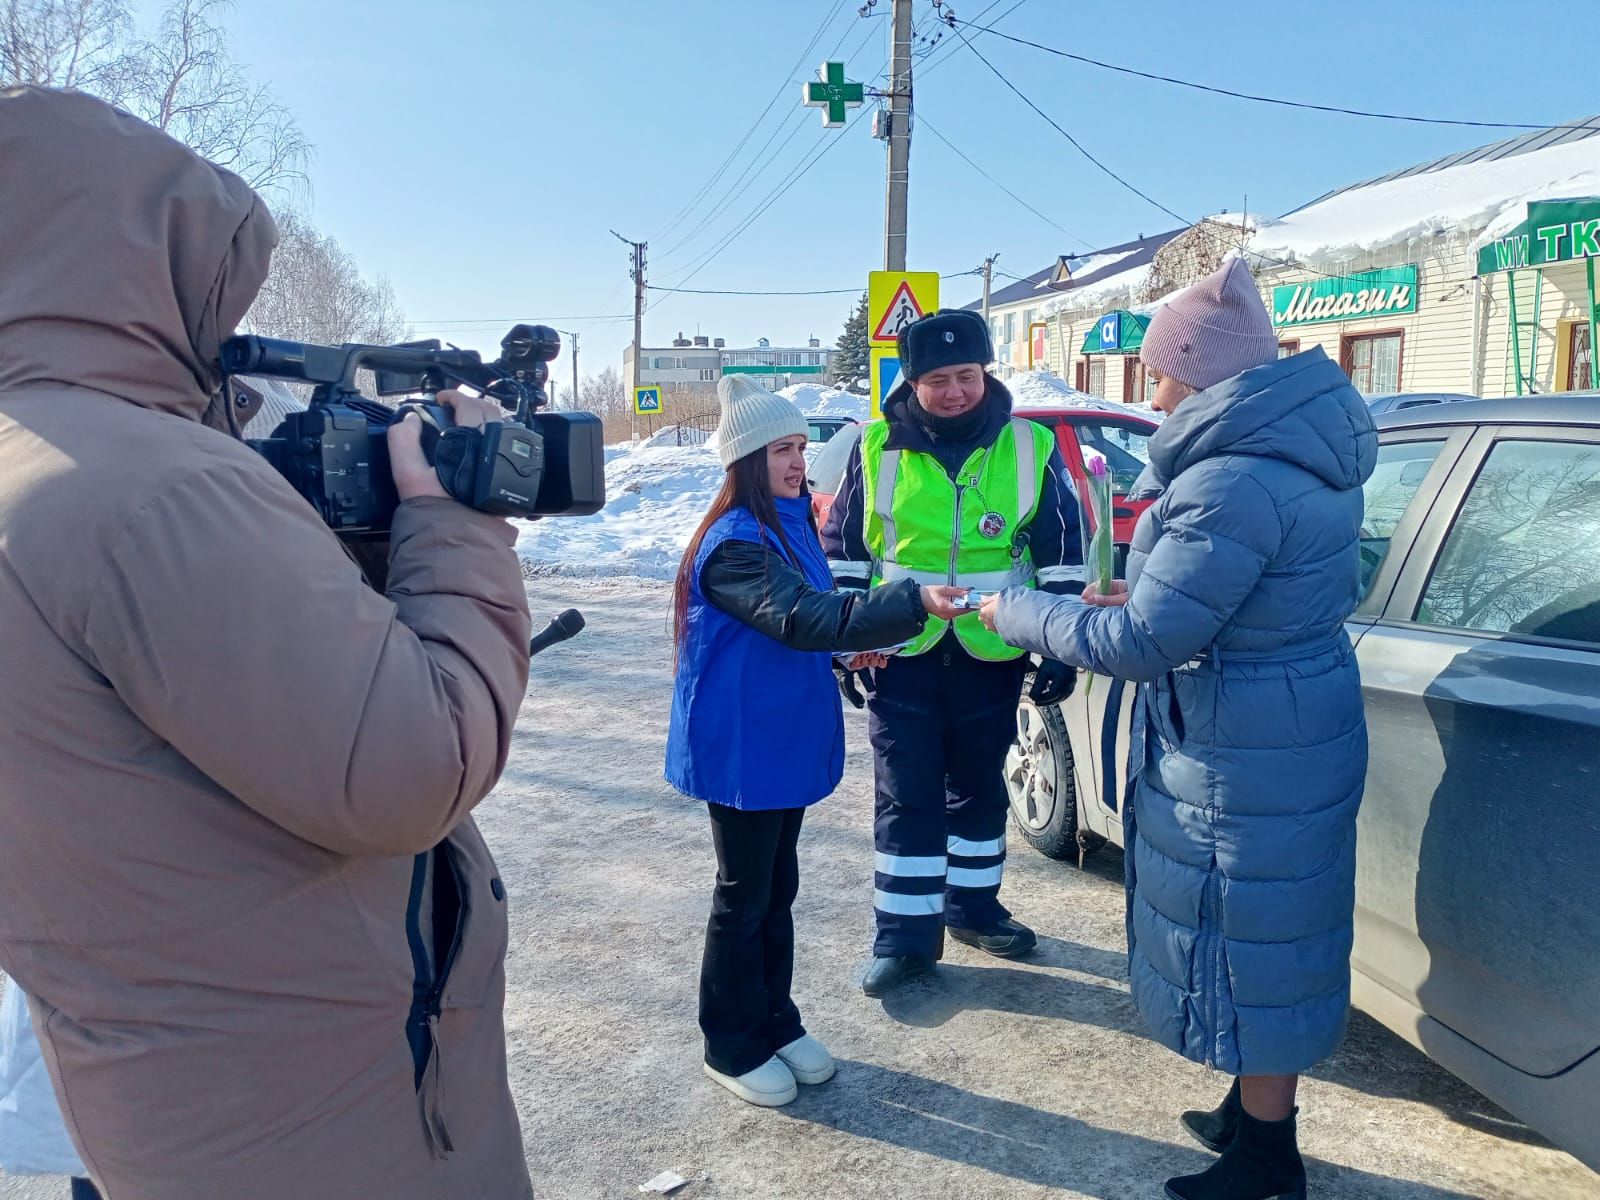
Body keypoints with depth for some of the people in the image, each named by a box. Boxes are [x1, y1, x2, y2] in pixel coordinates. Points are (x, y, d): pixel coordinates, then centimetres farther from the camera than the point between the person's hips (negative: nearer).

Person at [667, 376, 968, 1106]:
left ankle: (776, 1022, 36)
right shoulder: (733, 544, -23)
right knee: (744, 895, 6)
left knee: (778, 887, 19)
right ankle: (731, 1046, 24)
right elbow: (802, 618, -35)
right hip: (739, 745, -8)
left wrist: (843, 649, 2)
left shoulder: (792, 523, 7)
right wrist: (914, 603, -40)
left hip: (785, 737, 8)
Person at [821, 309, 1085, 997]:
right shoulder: (877, 448, -2)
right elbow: (843, 550, 5)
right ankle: (904, 936, 15)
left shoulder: (1030, 448, -1)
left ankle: (972, 906, 35)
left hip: (991, 655, 1)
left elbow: (1062, 554, 2)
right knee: (905, 798, 4)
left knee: (979, 788, 16)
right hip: (901, 655, -1)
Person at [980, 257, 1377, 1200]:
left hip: (1245, 758, -10)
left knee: (1245, 944, 7)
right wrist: (1142, 591, 10)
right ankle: (1256, 1114, 41)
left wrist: (1018, 614, -12)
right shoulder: (1305, 452, 5)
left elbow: (1144, 642, -25)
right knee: (1270, 935, 22)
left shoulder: (1234, 483, -27)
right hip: (1301, 726, 10)